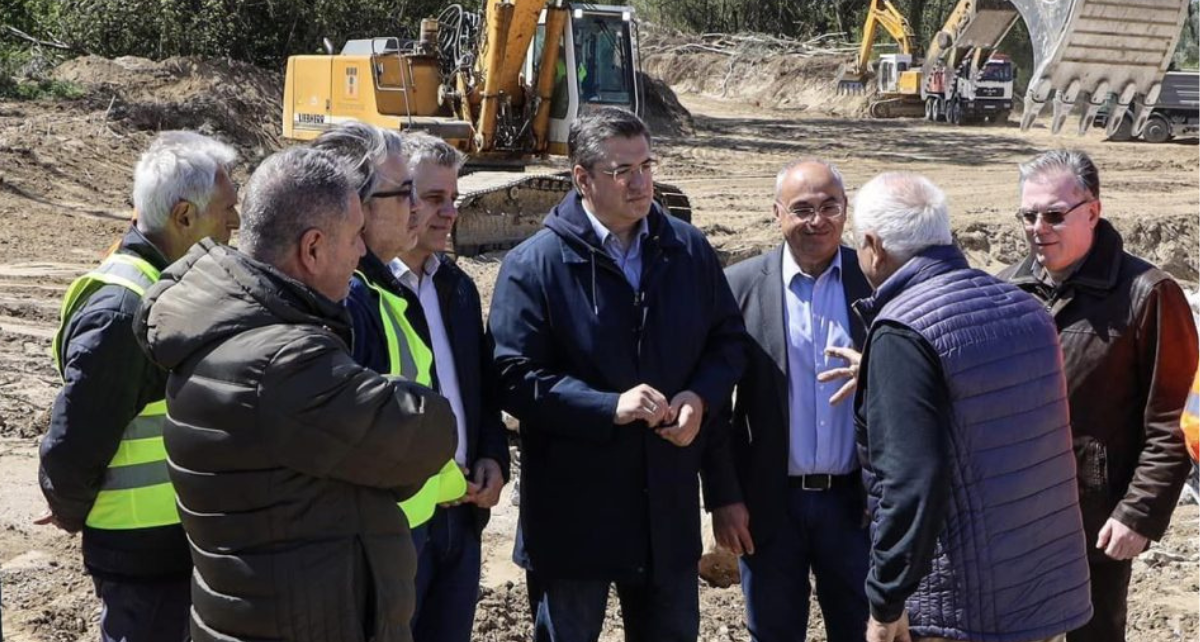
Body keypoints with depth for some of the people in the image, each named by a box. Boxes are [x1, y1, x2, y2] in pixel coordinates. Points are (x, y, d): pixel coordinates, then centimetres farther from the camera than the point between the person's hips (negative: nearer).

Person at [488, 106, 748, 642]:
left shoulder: (689, 249, 3)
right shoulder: (533, 266, -11)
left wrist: (701, 397, -10)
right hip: (572, 509, -4)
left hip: (668, 500, 4)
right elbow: (515, 376, -14)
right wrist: (610, 406, -23)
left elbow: (729, 340, 11)